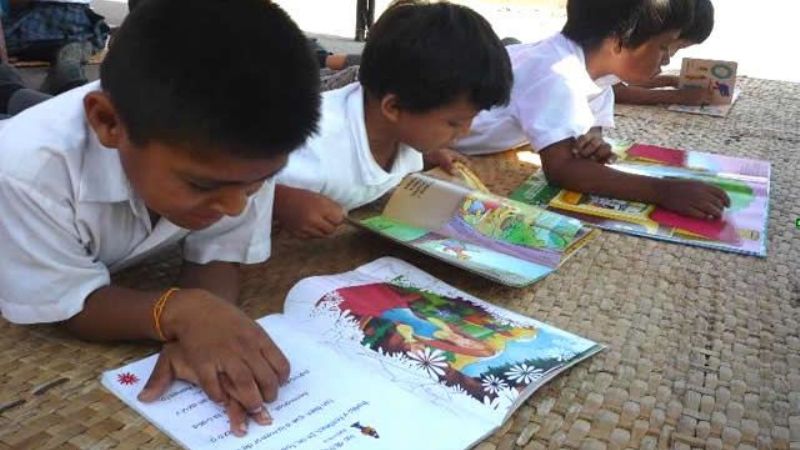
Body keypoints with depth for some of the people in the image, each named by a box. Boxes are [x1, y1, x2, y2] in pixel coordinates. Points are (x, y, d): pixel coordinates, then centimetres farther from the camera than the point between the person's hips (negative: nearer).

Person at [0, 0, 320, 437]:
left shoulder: (234, 152, -25)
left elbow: (216, 253, -16)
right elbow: (75, 306, -23)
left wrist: (199, 324, -35)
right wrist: (181, 313, -39)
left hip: (135, 285, 2)